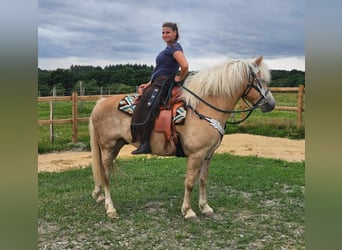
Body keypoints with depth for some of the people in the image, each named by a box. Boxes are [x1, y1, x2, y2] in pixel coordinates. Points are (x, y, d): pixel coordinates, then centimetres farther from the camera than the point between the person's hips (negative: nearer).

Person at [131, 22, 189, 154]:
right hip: (157, 83, 11)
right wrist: (150, 83, 18)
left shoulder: (175, 47, -10)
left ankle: (145, 143, -27)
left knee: (146, 106, -25)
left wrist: (179, 78, -12)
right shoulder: (168, 48, 21)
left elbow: (185, 66, -28)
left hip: (164, 83, -11)